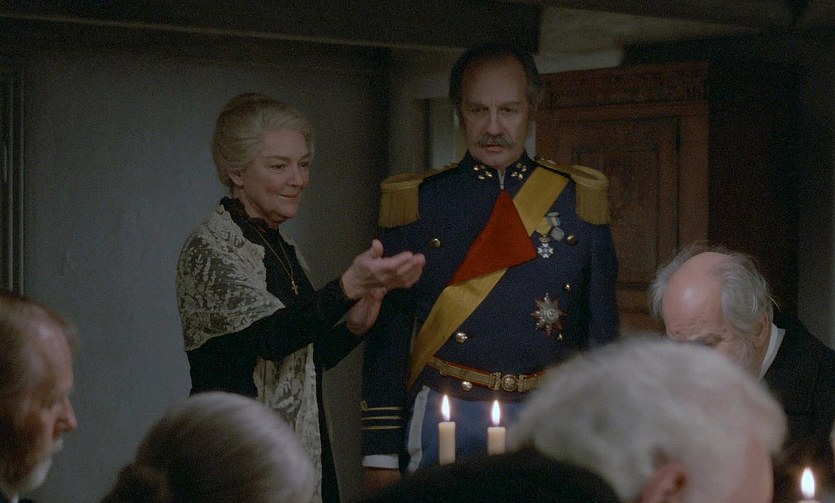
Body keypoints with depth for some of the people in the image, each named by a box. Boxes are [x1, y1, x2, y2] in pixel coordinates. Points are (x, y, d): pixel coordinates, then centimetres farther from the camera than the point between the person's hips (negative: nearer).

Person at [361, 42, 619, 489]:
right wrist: (380, 454, -1)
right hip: (444, 420, -1)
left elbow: (601, 331, 8)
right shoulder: (415, 203, 3)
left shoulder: (579, 201, 6)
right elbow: (388, 333, 3)